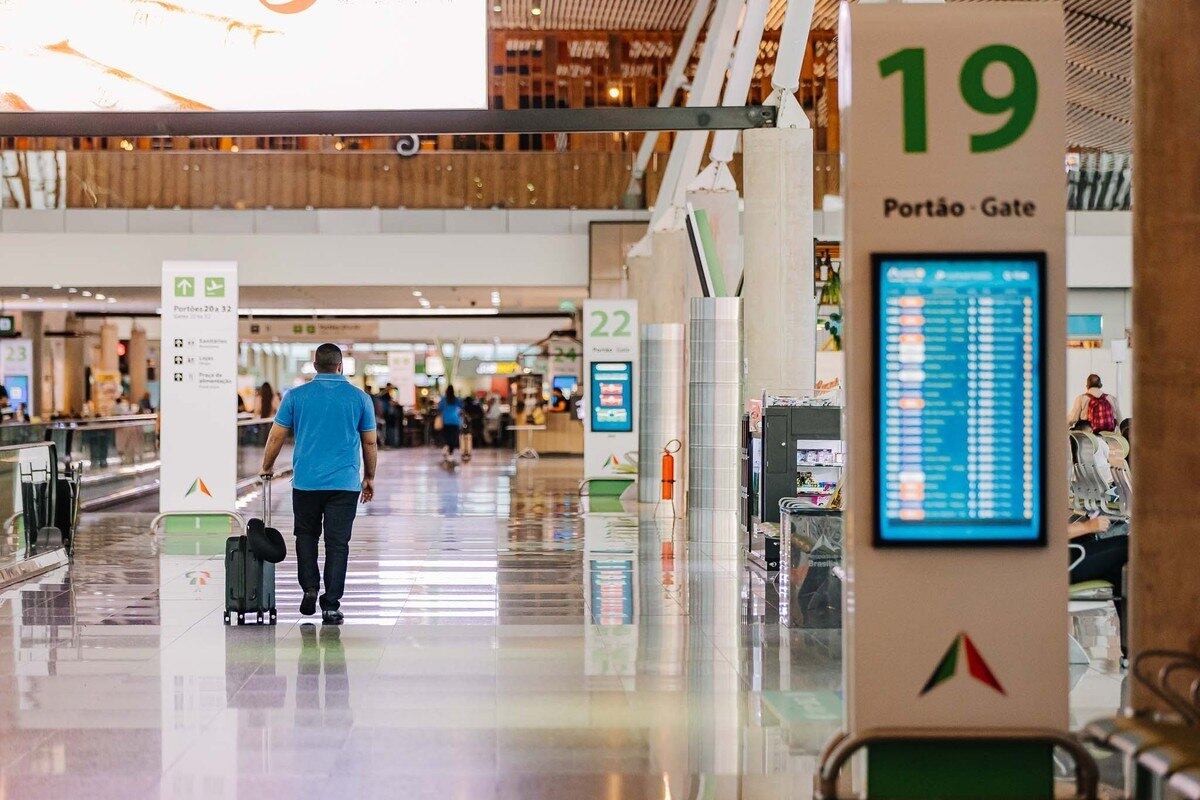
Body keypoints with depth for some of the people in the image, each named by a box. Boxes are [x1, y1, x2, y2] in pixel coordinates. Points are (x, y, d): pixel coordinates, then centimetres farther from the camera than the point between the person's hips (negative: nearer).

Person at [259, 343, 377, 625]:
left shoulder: (296, 396, 1)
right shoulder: (360, 398, 2)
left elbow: (276, 437, 5)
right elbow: (370, 443, 7)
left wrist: (266, 468, 20)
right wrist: (369, 478, 19)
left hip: (306, 482, 0)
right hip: (345, 483, 0)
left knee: (306, 535, 19)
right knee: (337, 543, 3)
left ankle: (310, 589, 6)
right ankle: (331, 606, 0)